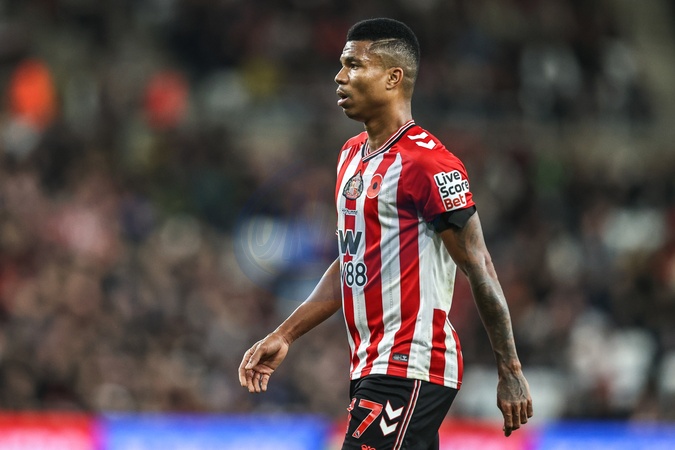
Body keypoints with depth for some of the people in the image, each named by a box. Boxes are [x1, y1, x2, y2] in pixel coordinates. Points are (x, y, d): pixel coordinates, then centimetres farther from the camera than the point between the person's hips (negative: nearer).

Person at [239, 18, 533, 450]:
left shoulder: (427, 163, -14)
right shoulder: (352, 155, 15)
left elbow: (480, 271, -13)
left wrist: (510, 372, -12)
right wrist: (285, 335, 18)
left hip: (410, 371, -9)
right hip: (372, 366, 9)